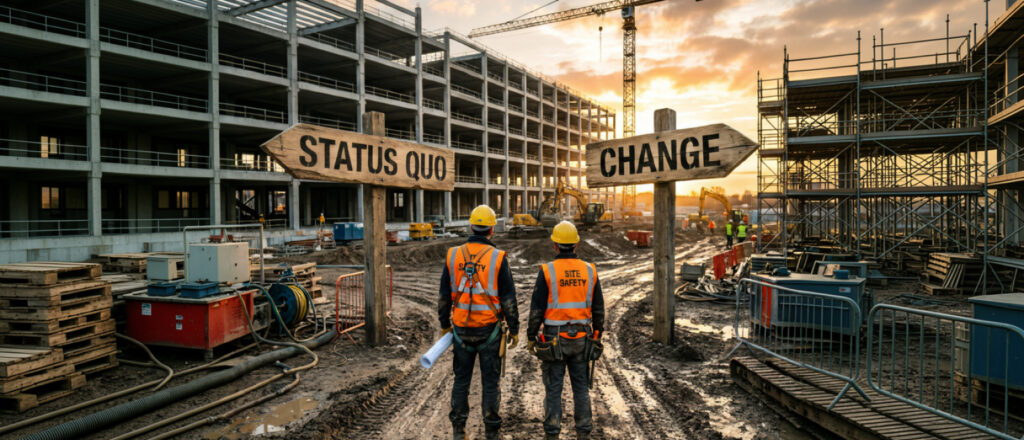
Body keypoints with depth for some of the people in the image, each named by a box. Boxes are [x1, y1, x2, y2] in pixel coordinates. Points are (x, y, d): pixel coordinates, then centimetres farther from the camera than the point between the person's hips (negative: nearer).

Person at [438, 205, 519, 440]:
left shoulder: (453, 255, -2)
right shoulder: (498, 258, -10)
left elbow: (444, 296, 3)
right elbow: (508, 299, -9)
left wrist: (444, 325, 15)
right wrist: (514, 330, 2)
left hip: (461, 329, 3)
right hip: (489, 330, -2)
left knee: (461, 379, 15)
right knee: (490, 381, 9)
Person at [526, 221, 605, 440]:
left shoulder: (547, 271, -11)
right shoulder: (589, 271, -1)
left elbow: (536, 309, -11)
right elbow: (598, 309, 4)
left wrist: (530, 337, 0)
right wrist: (597, 337, 15)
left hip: (554, 340, -3)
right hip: (581, 339, 3)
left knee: (553, 387, 8)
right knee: (581, 387, 13)